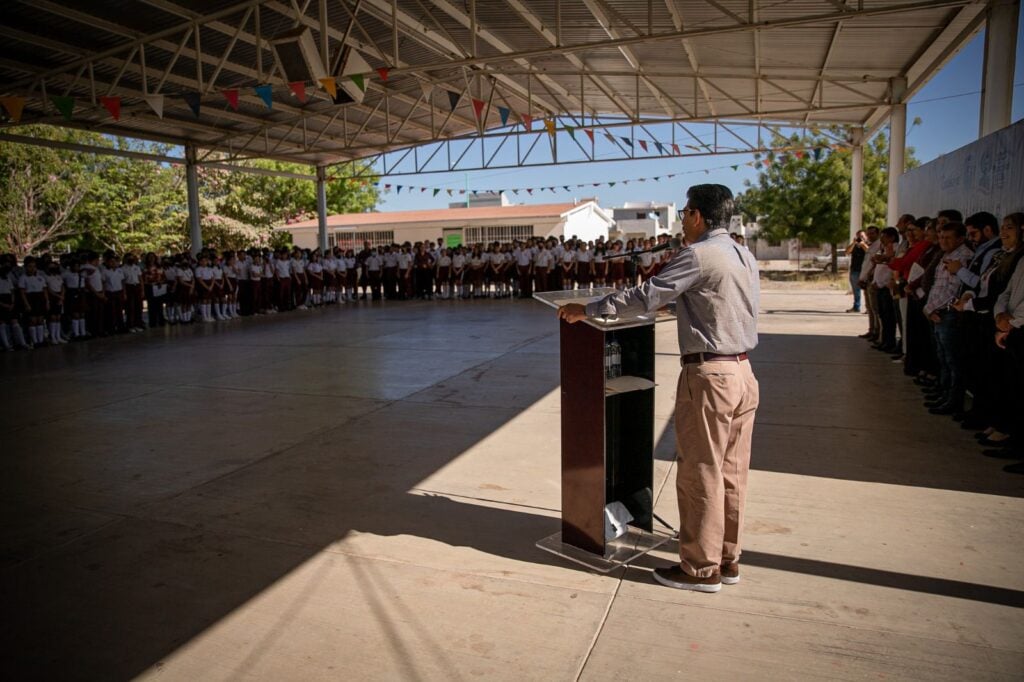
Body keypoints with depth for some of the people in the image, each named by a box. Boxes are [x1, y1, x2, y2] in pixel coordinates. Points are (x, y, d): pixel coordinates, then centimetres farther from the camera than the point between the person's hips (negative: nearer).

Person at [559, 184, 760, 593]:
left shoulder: (698, 255, -14)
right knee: (732, 473, 14)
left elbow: (646, 298, -16)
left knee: (700, 474, 2)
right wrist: (679, 302, 35)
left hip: (709, 375, -9)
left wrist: (587, 310, -8)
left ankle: (701, 568, 13)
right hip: (742, 371, 9)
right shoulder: (744, 256, 12)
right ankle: (728, 559, 26)